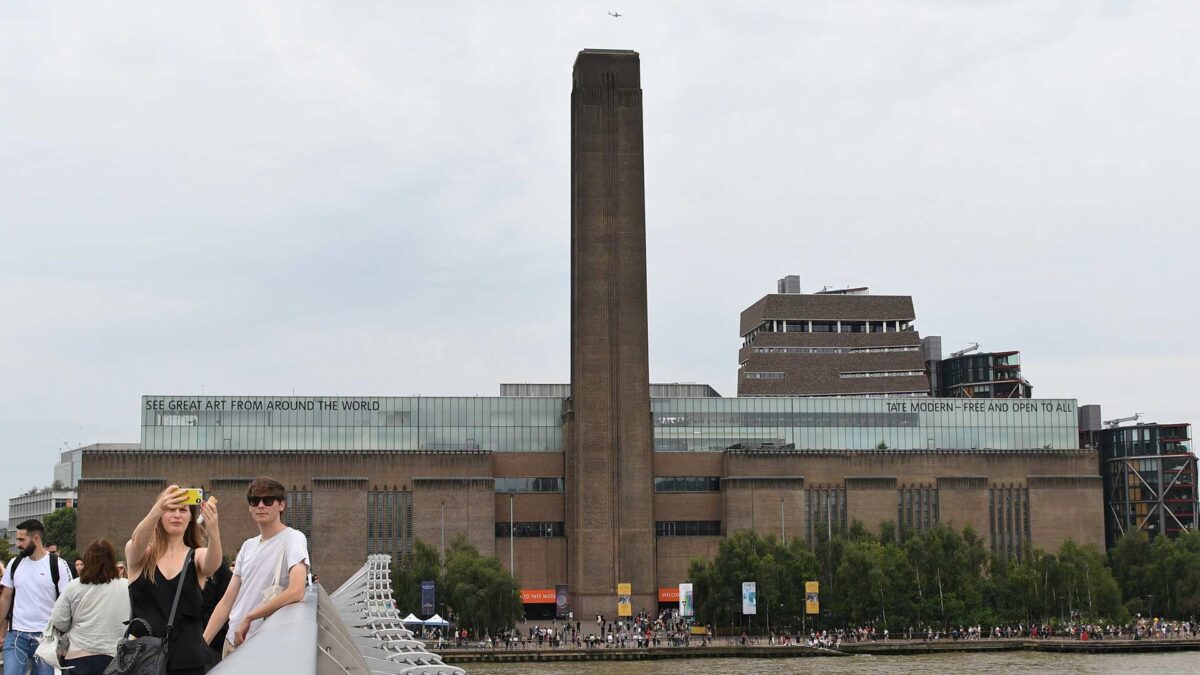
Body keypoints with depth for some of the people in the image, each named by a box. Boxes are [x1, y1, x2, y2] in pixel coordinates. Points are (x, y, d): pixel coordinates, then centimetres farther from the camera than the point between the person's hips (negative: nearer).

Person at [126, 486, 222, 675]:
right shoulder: (140, 554, 5)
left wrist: (213, 533, -42)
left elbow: (212, 564, -19)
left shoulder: (197, 556, 5)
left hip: (189, 659, 0)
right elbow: (138, 540, -19)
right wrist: (157, 511, -40)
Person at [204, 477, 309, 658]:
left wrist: (248, 618, -16)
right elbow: (227, 601, 12)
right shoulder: (248, 546, 12)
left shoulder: (292, 538, -10)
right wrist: (202, 643, 3)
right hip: (232, 642, 6)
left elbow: (296, 592, -23)